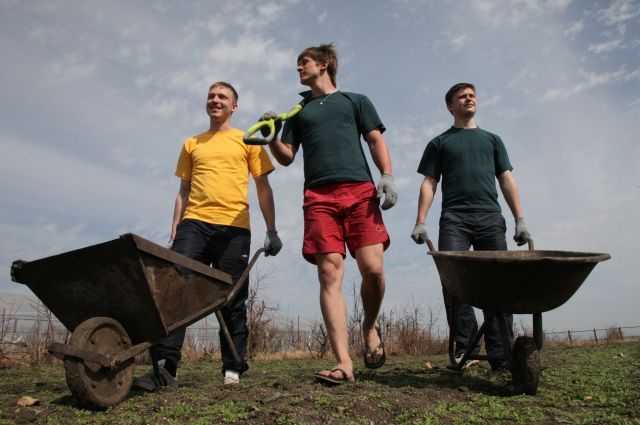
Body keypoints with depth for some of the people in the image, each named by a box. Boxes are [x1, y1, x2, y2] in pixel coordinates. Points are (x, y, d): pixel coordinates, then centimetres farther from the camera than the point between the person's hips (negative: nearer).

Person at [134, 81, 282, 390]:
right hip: (194, 223, 3)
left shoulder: (247, 141, 13)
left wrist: (271, 230, 0)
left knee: (232, 301, 0)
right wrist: (174, 232, 12)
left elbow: (263, 187, 9)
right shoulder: (192, 144, 21)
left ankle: (232, 368, 10)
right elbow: (183, 190, 20)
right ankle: (165, 367, -11)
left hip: (233, 228, -2)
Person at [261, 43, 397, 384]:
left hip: (360, 190, -1)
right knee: (330, 275, -10)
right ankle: (343, 363, -11)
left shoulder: (356, 100, 23)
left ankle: (370, 326, 17)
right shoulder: (298, 111, 29)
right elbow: (286, 157, 21)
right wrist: (271, 137, 0)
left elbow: (376, 140, 12)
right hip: (318, 196, 2)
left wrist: (387, 176, -5)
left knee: (373, 269, -13)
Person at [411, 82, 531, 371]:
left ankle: (501, 356, -1)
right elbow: (429, 184, 9)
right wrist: (420, 222, -3)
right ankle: (465, 349, -12)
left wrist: (520, 220, 5)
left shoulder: (491, 139, 25)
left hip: (491, 218, 2)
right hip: (454, 219, -2)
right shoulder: (440, 143, 19)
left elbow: (507, 181, 16)